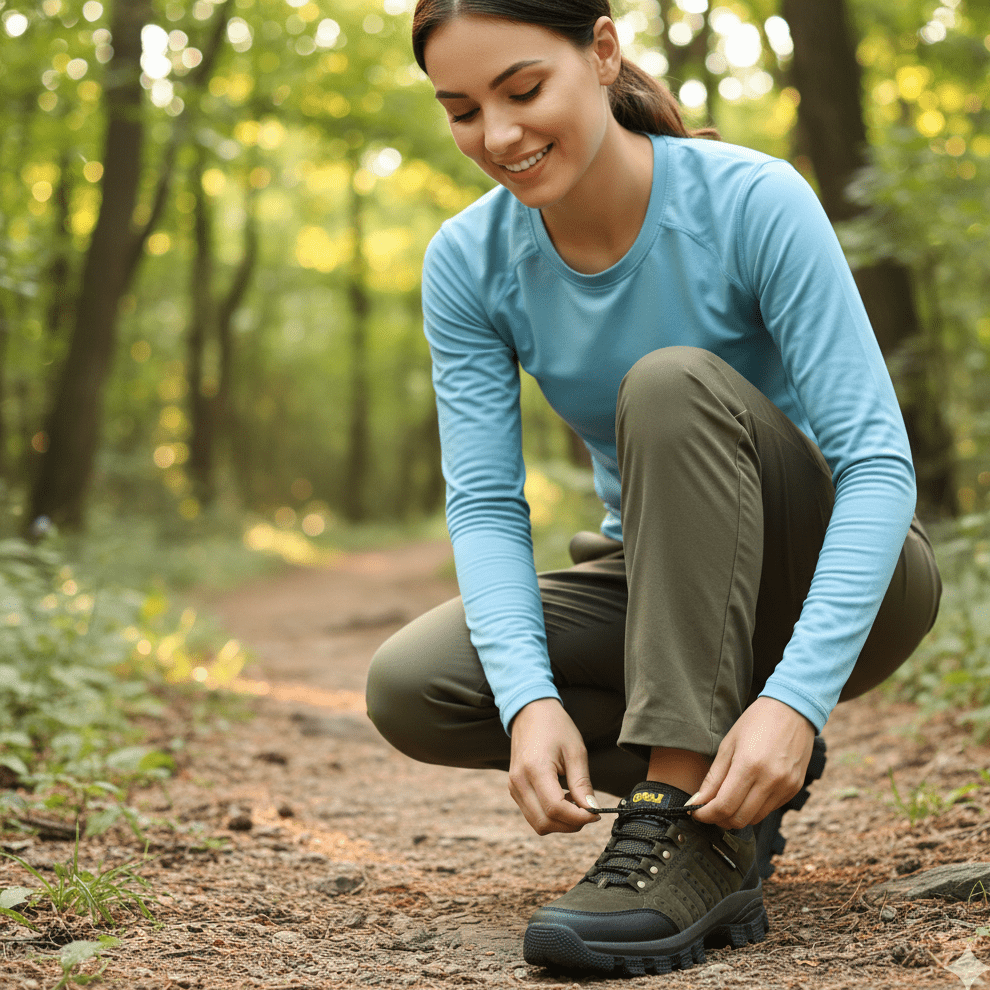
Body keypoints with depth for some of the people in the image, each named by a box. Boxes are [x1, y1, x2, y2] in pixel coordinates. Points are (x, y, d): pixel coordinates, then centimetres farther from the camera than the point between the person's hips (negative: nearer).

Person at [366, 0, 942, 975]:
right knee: (407, 687, -20)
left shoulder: (752, 201, -21)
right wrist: (530, 697, -32)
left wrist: (797, 695, -38)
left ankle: (705, 837, -32)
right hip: (665, 592, 4)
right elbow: (485, 502, -13)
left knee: (673, 382, -32)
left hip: (838, 577, -4)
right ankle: (730, 779, -4)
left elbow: (878, 462, -25)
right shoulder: (467, 264, -9)